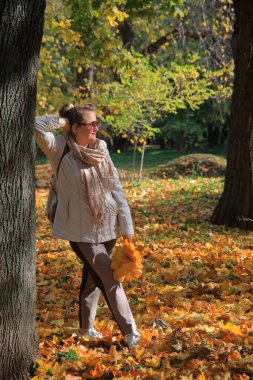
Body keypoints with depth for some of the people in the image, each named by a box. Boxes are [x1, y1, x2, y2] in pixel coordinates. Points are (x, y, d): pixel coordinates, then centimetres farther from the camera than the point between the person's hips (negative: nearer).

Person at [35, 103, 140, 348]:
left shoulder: (101, 150, 2)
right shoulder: (61, 150, -11)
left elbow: (116, 188, 2)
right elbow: (36, 126, -25)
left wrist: (126, 225, 0)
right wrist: (62, 121, -13)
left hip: (107, 227, 5)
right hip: (82, 230, -5)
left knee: (93, 277, 17)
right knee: (110, 280, -2)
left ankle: (86, 327, 33)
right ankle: (130, 332, 8)